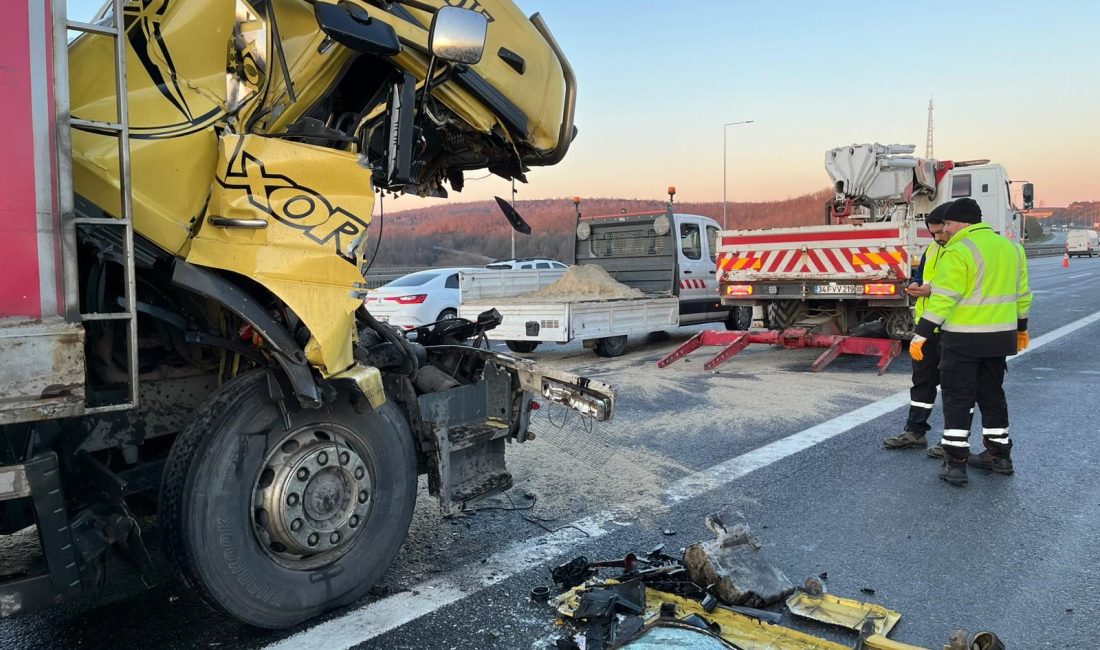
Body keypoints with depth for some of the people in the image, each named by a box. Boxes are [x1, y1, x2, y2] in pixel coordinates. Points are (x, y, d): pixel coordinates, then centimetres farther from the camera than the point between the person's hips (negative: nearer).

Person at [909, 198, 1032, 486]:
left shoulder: (958, 252, -15)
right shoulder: (1011, 248, 11)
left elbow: (943, 299, -21)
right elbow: (1021, 294, 17)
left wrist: (920, 335, -19)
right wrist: (1021, 328, 28)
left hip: (963, 338, -7)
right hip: (1000, 336, 7)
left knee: (958, 398, 1)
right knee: (992, 394, 19)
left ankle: (955, 463, 0)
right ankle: (999, 455, 27)